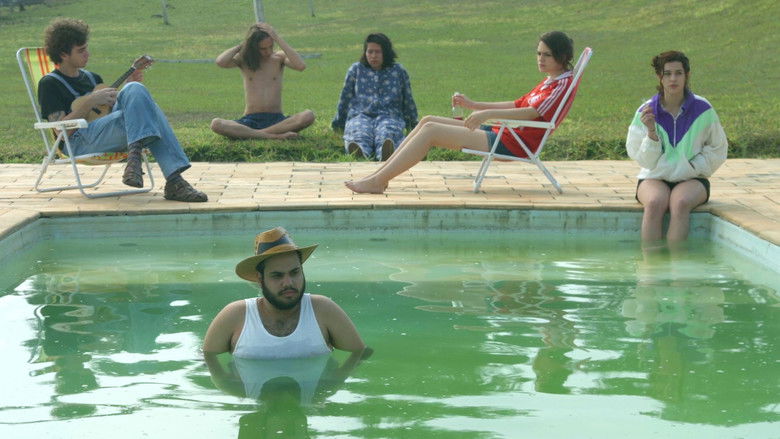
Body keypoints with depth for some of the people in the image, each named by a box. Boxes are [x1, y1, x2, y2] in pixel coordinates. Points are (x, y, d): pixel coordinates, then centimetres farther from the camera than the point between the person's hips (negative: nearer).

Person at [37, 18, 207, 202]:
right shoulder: (50, 83, 6)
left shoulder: (92, 78, 29)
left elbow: (113, 108, 28)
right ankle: (174, 181, -39)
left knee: (134, 90, -24)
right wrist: (90, 102, -12)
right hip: (80, 141, -6)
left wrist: (131, 88, 13)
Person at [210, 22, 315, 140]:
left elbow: (301, 66, -14)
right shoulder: (244, 60, 7)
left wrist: (278, 39, -11)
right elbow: (220, 62, -14)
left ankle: (257, 133, -29)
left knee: (308, 116, -30)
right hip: (250, 121, 0)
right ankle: (275, 135, -35)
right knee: (216, 124, -31)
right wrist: (241, 46, -1)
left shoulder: (280, 57, 7)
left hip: (277, 120, 0)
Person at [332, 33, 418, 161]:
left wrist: (413, 125, 30)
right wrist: (338, 124, 28)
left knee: (386, 134, -41)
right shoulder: (355, 70, 21)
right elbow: (345, 98, 25)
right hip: (360, 115, 1)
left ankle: (386, 153, -75)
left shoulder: (399, 71, 20)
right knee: (358, 135, -40)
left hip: (389, 116, -1)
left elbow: (408, 100, 26)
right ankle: (359, 152, -74)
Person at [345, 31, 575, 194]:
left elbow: (533, 112, -23)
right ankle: (381, 173, 1)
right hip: (500, 132, 10)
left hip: (511, 144, -10)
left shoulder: (563, 84, -8)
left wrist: (488, 114, -31)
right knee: (428, 121, 5)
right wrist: (472, 104, 22)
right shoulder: (548, 83, 22)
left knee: (430, 130, -16)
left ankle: (378, 181, -15)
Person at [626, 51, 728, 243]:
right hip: (654, 178, 0)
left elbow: (718, 150, 10)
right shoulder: (646, 112, -2)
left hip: (692, 179, 0)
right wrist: (651, 132, -15)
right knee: (655, 202, -34)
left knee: (680, 203, -34)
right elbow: (645, 161, 0)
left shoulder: (703, 110, -2)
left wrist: (694, 166, -5)